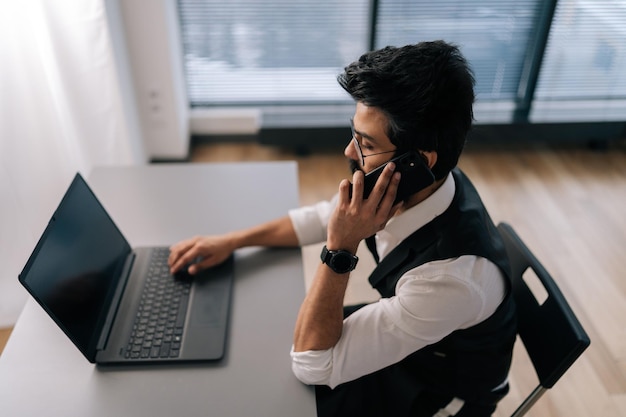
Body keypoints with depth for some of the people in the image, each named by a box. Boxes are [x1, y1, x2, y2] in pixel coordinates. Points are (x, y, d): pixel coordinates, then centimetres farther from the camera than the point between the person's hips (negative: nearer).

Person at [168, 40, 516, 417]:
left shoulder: (454, 276, -41)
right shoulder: (414, 186, -20)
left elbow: (312, 365, -32)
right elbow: (323, 217, -1)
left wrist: (341, 248, -39)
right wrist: (231, 242, -2)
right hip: (401, 331, 6)